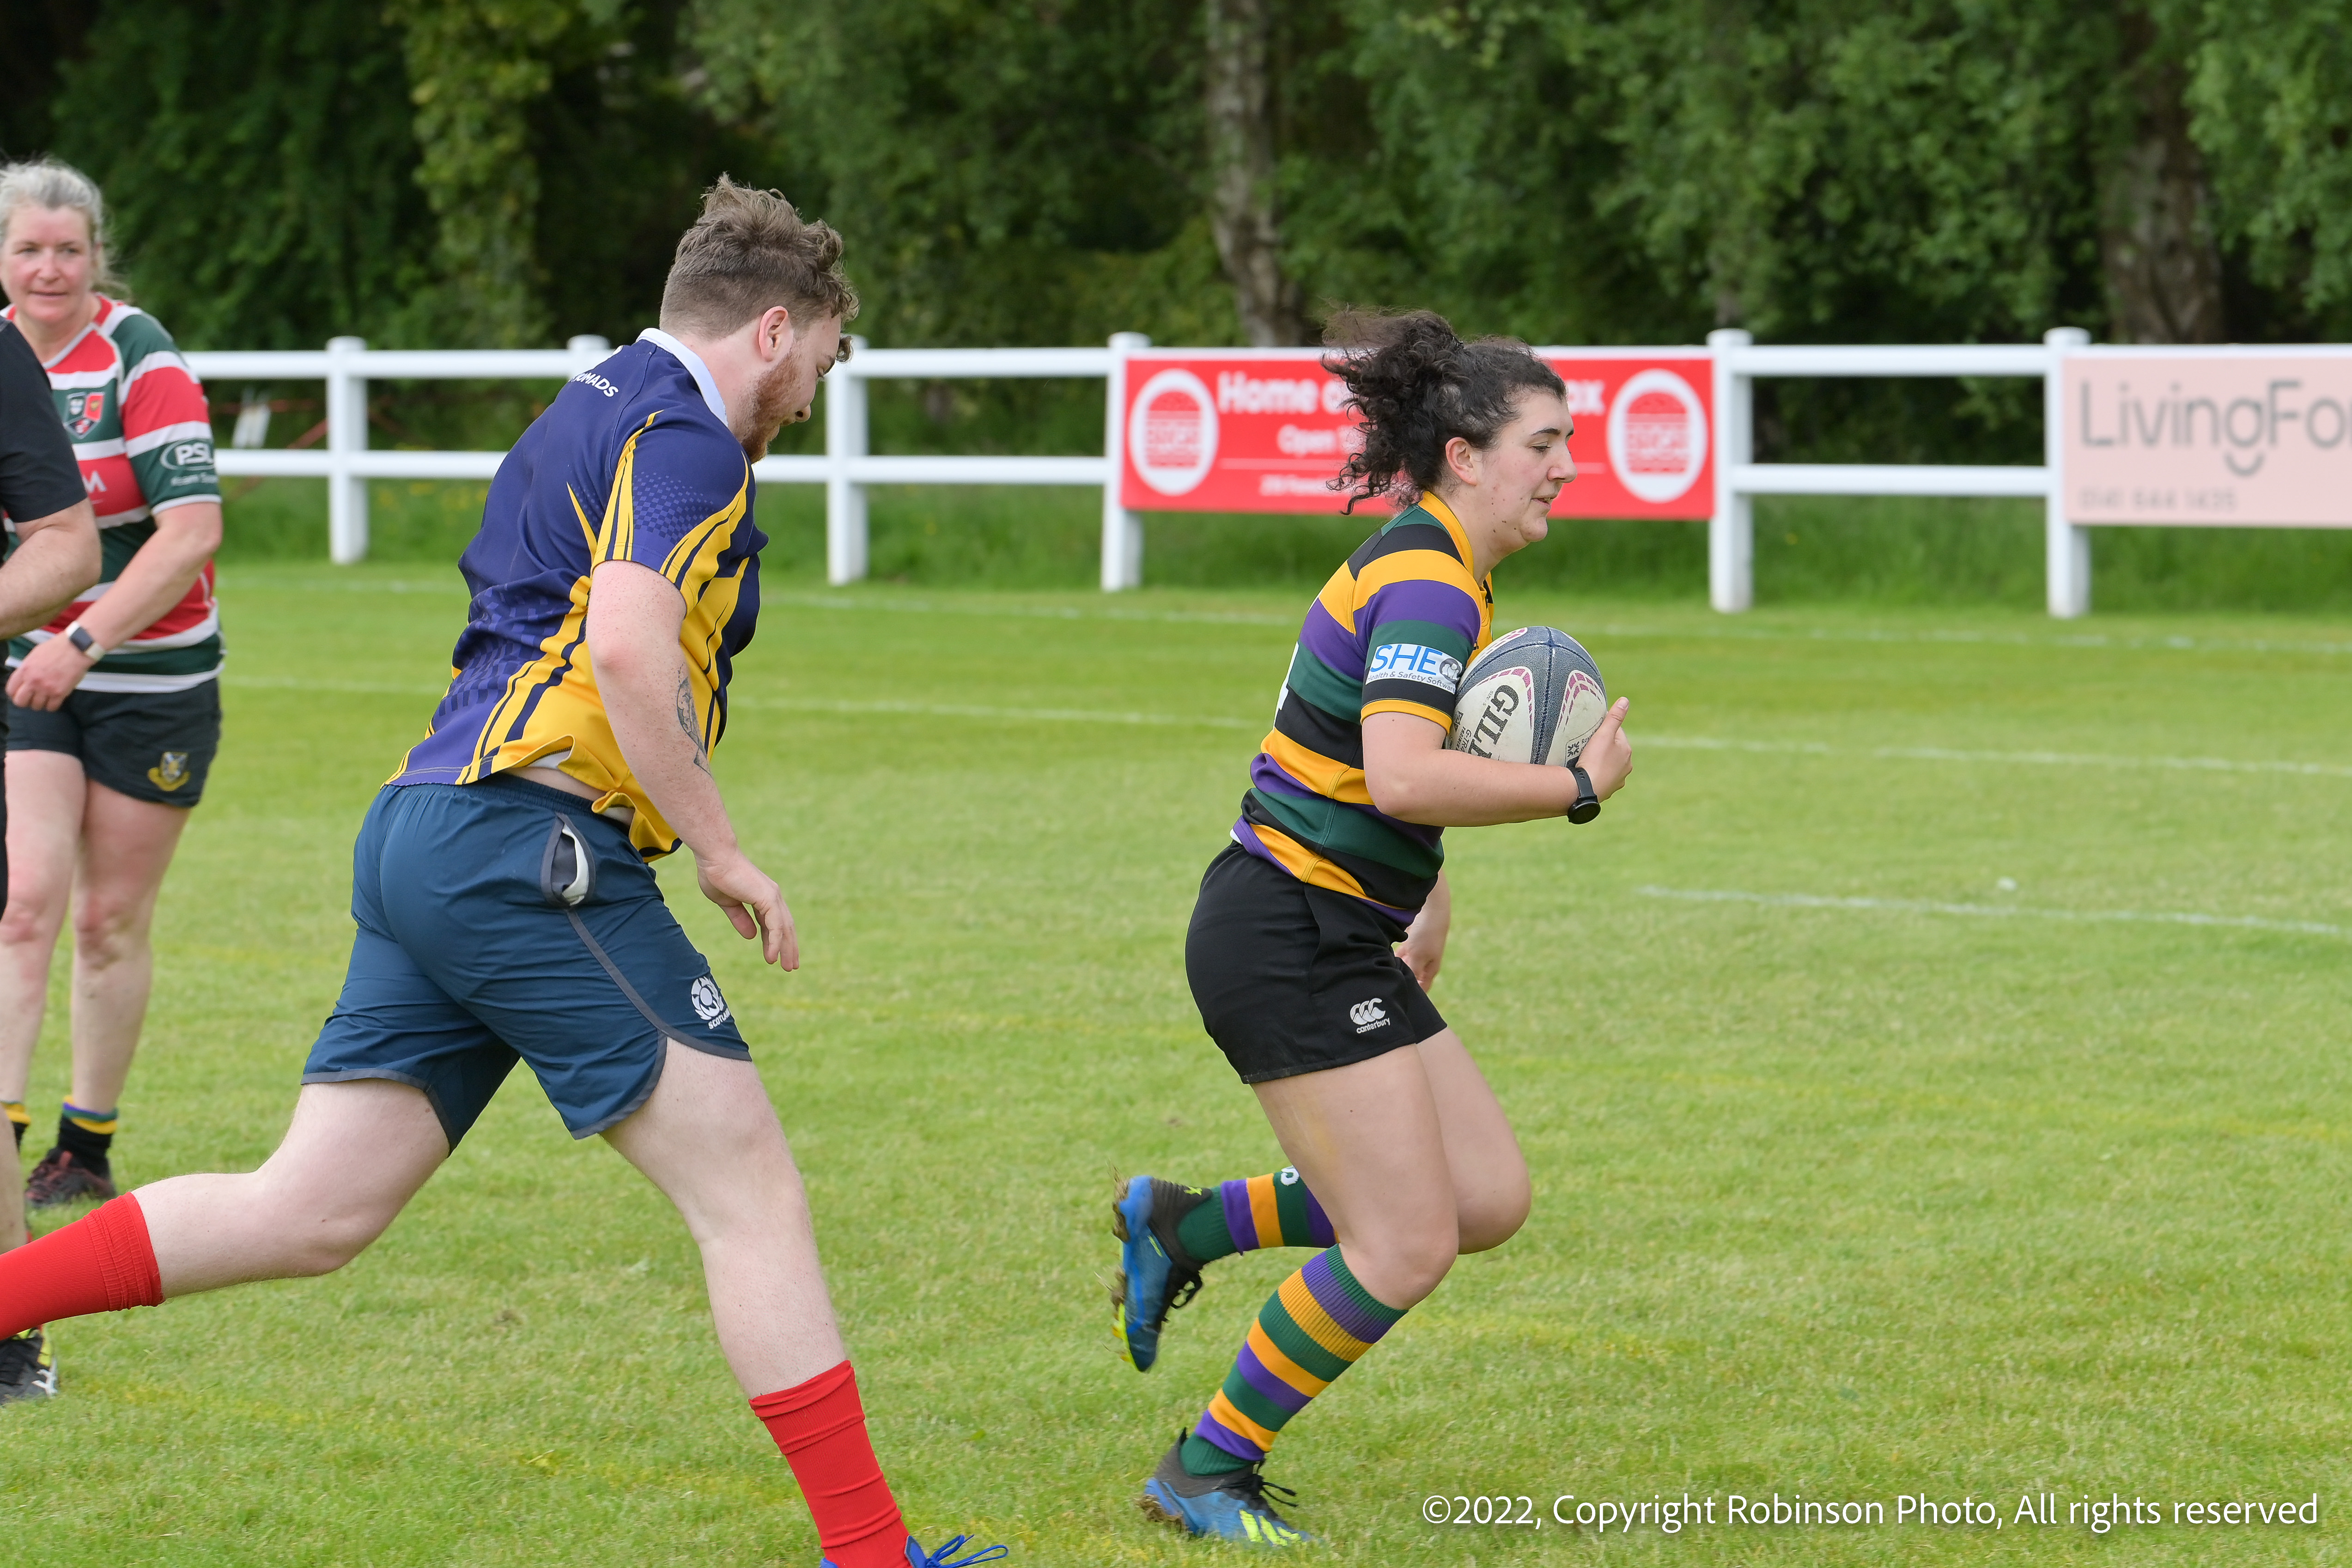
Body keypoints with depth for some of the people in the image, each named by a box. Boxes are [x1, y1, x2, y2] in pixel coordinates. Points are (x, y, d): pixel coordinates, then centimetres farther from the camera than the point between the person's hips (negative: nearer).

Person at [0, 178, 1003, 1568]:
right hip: (532, 844, -10)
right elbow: (628, 648, -22)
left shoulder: (596, 412, 24)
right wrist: (724, 852, -15)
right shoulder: (686, 438, -8)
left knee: (308, 1215, 8)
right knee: (754, 1194, -5)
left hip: (425, 834, 10)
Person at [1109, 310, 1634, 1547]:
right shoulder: (1427, 582, -18)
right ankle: (1205, 1473, 5)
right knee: (1407, 1246, -10)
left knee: (1489, 1198, 8)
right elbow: (1402, 778, -31)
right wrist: (1578, 786, -23)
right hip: (1289, 941, -10)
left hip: (1340, 941, 10)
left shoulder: (1439, 569, 14)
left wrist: (1424, 907, 27)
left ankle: (1182, 1225, 19)